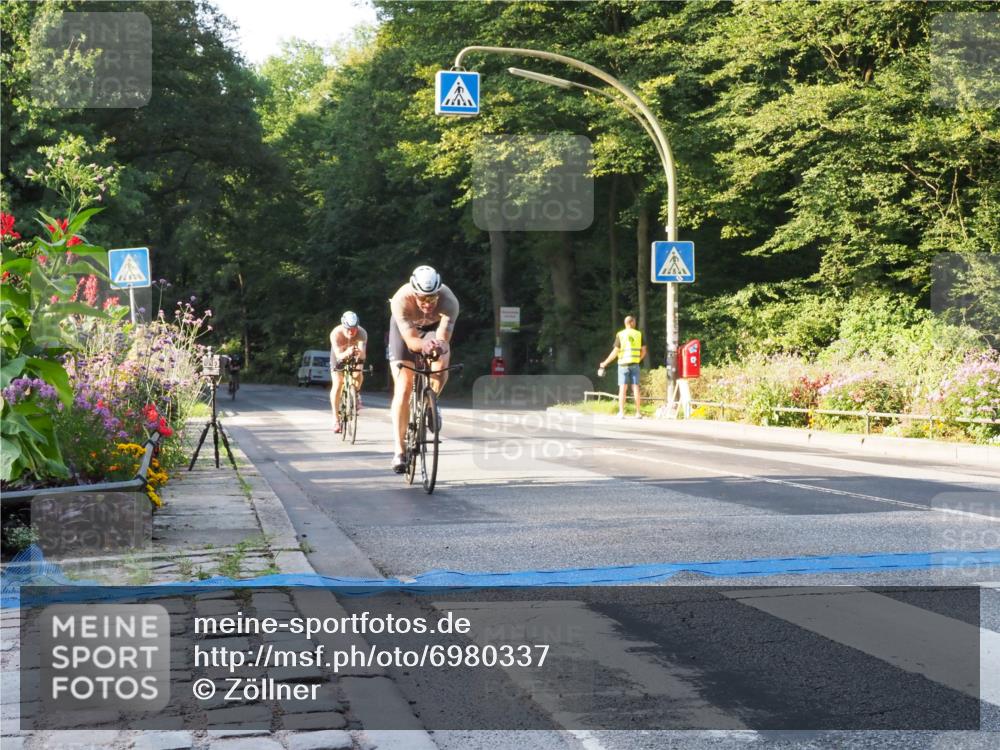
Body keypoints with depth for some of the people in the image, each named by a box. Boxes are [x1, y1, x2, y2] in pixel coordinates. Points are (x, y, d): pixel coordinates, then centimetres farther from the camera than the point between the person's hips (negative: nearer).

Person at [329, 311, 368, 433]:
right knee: (337, 384, -15)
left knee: (358, 376, -24)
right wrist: (347, 353, -62)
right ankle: (336, 418, -9)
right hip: (340, 356, -1)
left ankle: (356, 393, 10)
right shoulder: (336, 334, -34)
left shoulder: (362, 333, -33)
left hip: (355, 358, 1)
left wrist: (359, 353, -67)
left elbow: (363, 353, -43)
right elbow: (339, 355, -41)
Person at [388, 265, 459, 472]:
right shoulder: (401, 300, -39)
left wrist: (438, 347, -61)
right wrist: (424, 345, -63)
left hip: (434, 327, 1)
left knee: (440, 368, -30)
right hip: (405, 328, -1)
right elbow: (410, 340, -41)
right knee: (403, 389, -10)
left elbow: (443, 339, -38)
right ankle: (398, 450, -6)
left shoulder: (449, 301, -37)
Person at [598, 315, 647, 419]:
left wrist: (605, 363, -2)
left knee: (622, 389, -1)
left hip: (623, 364, -2)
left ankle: (621, 413, -7)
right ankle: (638, 413, 5)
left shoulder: (620, 335, -3)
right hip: (635, 364, 2)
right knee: (635, 388, 5)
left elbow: (615, 352, -8)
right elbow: (643, 351, 5)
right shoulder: (639, 334, 4)